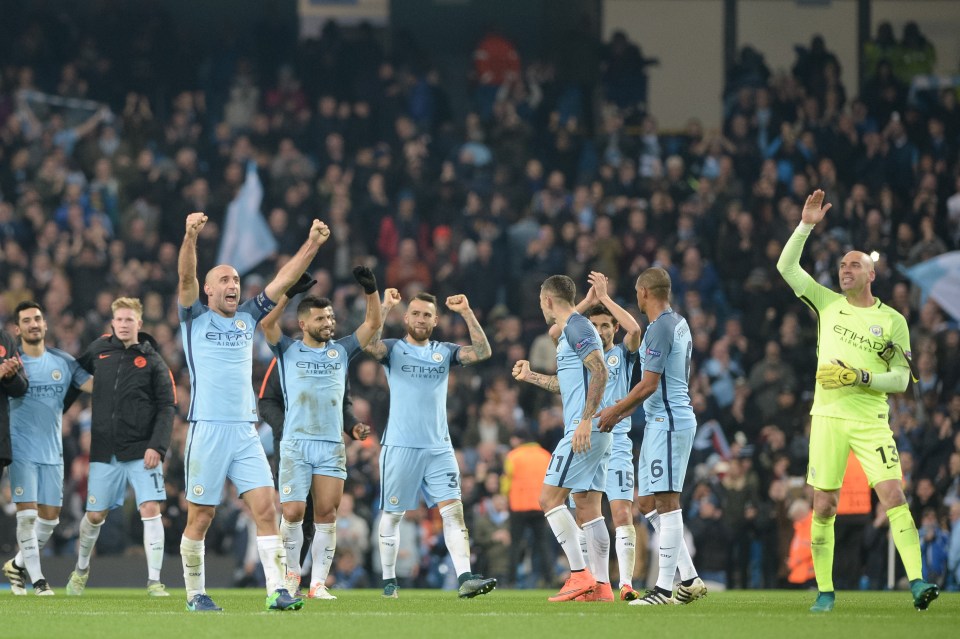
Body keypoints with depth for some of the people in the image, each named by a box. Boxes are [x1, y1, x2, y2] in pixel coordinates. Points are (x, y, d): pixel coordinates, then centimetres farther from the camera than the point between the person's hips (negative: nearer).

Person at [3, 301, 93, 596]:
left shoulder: (63, 361, 7)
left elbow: (94, 384, 4)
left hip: (52, 451, 4)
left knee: (50, 517, 6)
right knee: (27, 514, -11)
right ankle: (36, 577, -1)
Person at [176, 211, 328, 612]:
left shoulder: (247, 318, 16)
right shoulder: (196, 318, 4)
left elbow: (284, 280, 12)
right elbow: (186, 277, -13)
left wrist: (313, 243, 2)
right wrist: (191, 236, -29)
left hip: (246, 432, 4)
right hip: (207, 430, -4)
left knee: (265, 508, -7)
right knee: (200, 517, 1)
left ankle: (276, 590, -11)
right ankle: (195, 593, 12)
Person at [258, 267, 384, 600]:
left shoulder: (341, 350, 14)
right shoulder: (288, 351, 7)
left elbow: (373, 324, 10)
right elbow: (267, 324, -9)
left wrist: (371, 290, -5)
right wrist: (289, 291, -17)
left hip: (332, 446, 2)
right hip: (296, 444, -2)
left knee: (326, 515, -3)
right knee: (293, 513, -9)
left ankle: (318, 582, 1)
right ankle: (291, 573, 11)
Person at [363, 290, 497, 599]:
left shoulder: (444, 351, 11)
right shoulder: (394, 349, 3)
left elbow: (482, 351, -2)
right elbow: (369, 344, -18)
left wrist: (467, 313, -10)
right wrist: (385, 307, -23)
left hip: (439, 447, 2)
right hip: (400, 446, -2)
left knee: (453, 510, -10)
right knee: (392, 514, 5)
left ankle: (465, 578, -18)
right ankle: (389, 581, 16)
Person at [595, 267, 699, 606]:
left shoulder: (660, 329, -15)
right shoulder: (678, 323, 16)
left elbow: (649, 385, -18)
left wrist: (615, 411, -6)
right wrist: (621, 412, 24)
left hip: (667, 422, -10)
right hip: (675, 417, 10)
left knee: (666, 502, -10)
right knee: (648, 500, 13)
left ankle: (665, 587, -11)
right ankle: (688, 579, 14)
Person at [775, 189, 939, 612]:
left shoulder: (892, 320, 4)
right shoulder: (827, 304, 11)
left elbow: (901, 379, 2)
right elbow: (786, 267, 8)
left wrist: (862, 377, -13)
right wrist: (806, 226, 0)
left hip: (871, 420, -2)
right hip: (828, 417, 2)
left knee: (893, 494, -16)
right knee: (823, 507, 0)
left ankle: (917, 582, -22)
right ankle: (825, 591, 10)